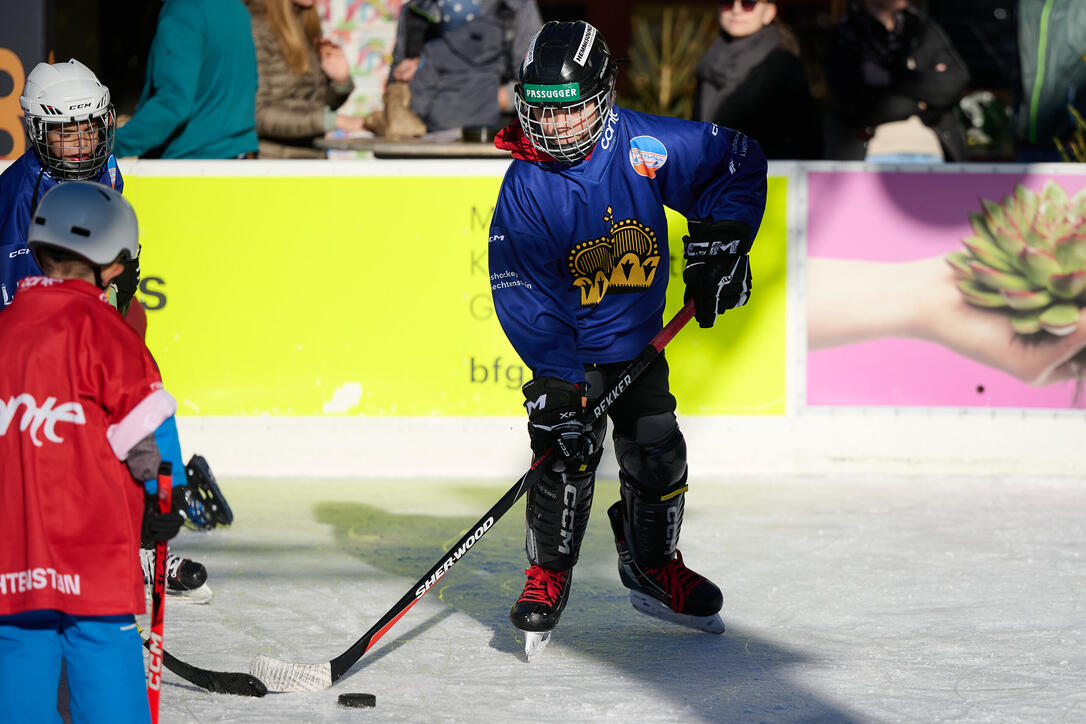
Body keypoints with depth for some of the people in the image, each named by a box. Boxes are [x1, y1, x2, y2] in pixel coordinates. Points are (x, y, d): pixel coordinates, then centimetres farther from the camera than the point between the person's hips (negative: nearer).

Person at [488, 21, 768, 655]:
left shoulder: (645, 146, -17)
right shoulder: (525, 186, -20)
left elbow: (741, 162, -4)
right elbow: (521, 293, -21)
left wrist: (720, 241, -13)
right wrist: (557, 380, -29)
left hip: (637, 340, 3)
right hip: (564, 347, -3)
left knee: (657, 455, 4)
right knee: (566, 452, -19)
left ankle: (653, 568, 28)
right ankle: (548, 576, -3)